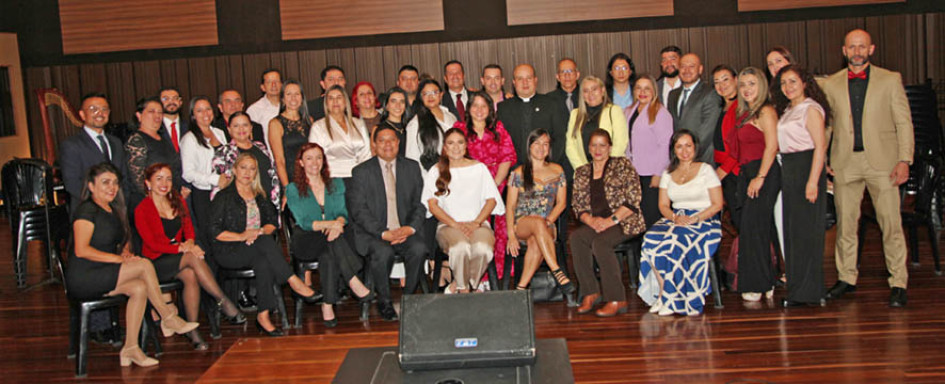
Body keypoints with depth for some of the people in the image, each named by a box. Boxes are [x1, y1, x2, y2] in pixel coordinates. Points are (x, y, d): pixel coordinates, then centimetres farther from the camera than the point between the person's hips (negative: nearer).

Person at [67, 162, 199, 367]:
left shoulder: (114, 210, 18)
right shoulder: (87, 209, -10)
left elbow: (124, 242, 27)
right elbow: (81, 250, -19)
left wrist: (126, 252, 2)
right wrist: (119, 259, -19)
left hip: (102, 277, 8)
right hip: (82, 279, -8)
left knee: (140, 288, -18)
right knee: (144, 265, -21)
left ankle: (131, 348, -16)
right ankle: (168, 318, -12)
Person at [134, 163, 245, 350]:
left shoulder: (179, 202, 14)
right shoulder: (142, 210, -3)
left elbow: (189, 229, 10)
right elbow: (152, 243, -11)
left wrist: (190, 242, -14)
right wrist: (182, 248, -23)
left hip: (179, 258, 4)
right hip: (156, 263, -4)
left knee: (191, 276, -31)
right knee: (194, 258, -33)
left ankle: (193, 329, -26)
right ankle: (223, 302, -29)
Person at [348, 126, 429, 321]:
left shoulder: (412, 167, 11)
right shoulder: (361, 172, 2)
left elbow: (420, 204, 8)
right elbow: (358, 211, -6)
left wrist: (410, 228, -11)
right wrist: (384, 233, -18)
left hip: (404, 231, 3)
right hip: (372, 233, -2)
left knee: (419, 248, -28)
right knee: (383, 252, -33)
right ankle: (384, 301, -10)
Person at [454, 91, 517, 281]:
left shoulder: (498, 128, 13)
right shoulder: (460, 128, 10)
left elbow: (507, 157, 5)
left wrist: (495, 183, -6)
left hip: (497, 186, 1)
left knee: (500, 230, -13)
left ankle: (499, 275, -5)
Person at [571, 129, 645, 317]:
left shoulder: (623, 165, 2)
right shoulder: (581, 173, 16)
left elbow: (633, 200, -6)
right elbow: (578, 206, 12)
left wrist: (611, 220, -15)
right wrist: (591, 221, -9)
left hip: (623, 222, -4)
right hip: (595, 223, 4)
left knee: (600, 242, -33)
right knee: (575, 237, -27)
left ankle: (617, 300, -26)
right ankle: (590, 293, -20)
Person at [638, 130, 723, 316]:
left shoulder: (706, 170, 3)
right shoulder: (668, 174, 16)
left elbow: (717, 204, -2)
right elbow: (663, 205, 11)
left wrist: (694, 219, -16)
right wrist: (675, 217, -11)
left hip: (703, 221, -4)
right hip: (675, 219, 4)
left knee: (675, 243, -34)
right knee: (651, 240, -28)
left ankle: (671, 298, -22)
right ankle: (662, 295, -24)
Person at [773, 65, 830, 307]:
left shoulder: (811, 109, -9)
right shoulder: (787, 110, 17)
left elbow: (821, 145, -16)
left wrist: (813, 181, -23)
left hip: (806, 168, -9)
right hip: (788, 171, 9)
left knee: (805, 230, -6)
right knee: (791, 230, 10)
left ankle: (808, 293, 0)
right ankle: (796, 289, 18)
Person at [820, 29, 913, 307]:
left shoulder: (890, 80, 6)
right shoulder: (831, 84, 11)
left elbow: (904, 123, 3)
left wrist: (904, 160, -7)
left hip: (882, 161, -2)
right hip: (845, 162, 2)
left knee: (891, 223, -3)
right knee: (845, 223, 7)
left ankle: (898, 284, 5)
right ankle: (846, 278, 19)